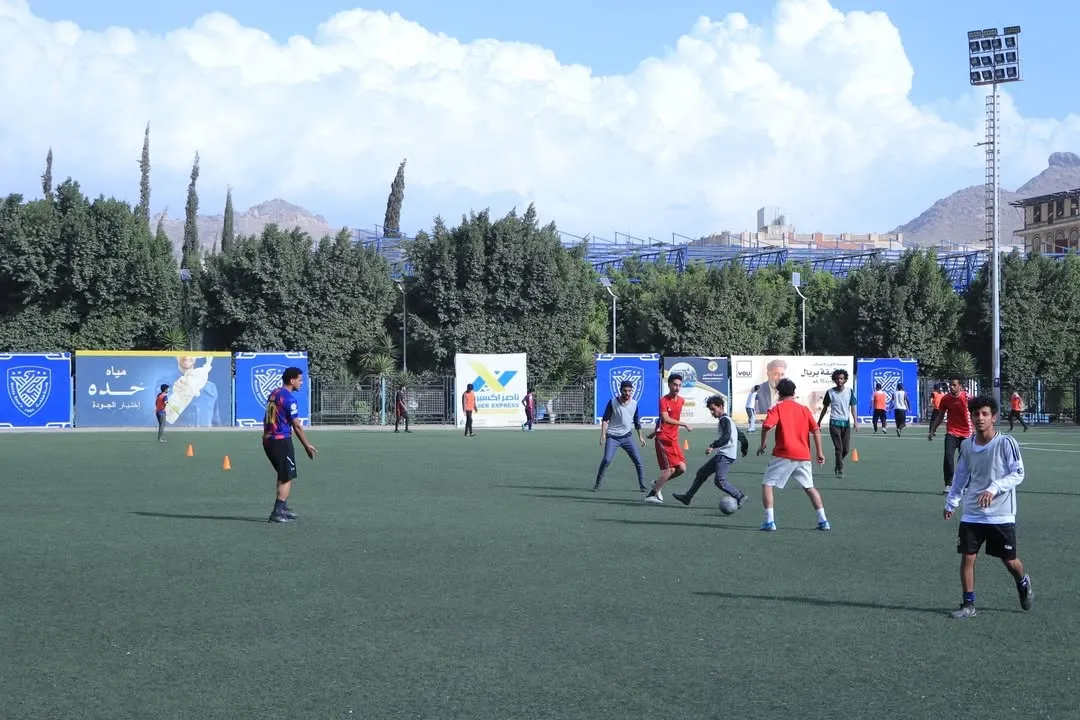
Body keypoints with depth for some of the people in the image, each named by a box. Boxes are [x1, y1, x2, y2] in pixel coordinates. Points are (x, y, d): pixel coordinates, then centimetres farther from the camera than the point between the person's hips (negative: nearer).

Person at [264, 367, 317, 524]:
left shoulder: (274, 394, 13)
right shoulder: (289, 398, -14)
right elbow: (297, 425, -13)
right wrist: (307, 445, -6)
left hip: (268, 439, 9)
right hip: (281, 440, -9)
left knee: (283, 476, 21)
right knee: (287, 478, -2)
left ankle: (283, 508, 28)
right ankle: (277, 513, -6)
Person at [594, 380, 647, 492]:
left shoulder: (634, 403, 3)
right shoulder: (612, 402, -8)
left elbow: (636, 421, 15)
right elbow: (605, 419, -7)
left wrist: (640, 436, 16)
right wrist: (603, 435, -17)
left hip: (626, 436, 3)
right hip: (612, 437, -3)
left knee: (638, 460, -4)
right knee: (607, 460, -17)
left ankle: (642, 485, 9)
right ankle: (597, 484, -4)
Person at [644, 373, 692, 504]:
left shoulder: (681, 400, 11)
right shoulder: (664, 401, -10)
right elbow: (666, 419, -22)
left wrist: (656, 431, 26)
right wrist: (684, 424, -24)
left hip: (674, 439, 7)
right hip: (663, 439, -7)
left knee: (682, 468, -1)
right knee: (670, 469, -12)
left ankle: (657, 484, 18)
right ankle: (652, 494, -1)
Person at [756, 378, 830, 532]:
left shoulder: (778, 408, 1)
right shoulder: (804, 409, 12)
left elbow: (766, 426, -14)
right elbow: (816, 430, 6)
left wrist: (762, 445, -2)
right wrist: (819, 452, 9)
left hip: (783, 455, -4)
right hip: (803, 456, 4)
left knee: (767, 485, 5)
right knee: (810, 488, 18)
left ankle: (769, 522, -7)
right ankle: (823, 521, 13)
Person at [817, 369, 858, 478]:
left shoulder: (850, 391, 3)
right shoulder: (830, 392, 0)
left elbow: (853, 407, 3)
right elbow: (825, 408, 10)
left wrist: (855, 421, -8)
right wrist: (819, 422, 14)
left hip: (846, 423, 2)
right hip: (834, 423, -2)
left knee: (846, 449, 4)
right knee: (838, 448, -8)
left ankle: (837, 465, 30)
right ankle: (840, 470, -1)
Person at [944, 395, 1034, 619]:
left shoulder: (1006, 443, -12)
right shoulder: (967, 445, 3)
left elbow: (1018, 474, -14)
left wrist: (993, 489, -27)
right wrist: (951, 502, 15)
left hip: (1001, 515, -3)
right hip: (971, 514, 4)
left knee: (1009, 560, 7)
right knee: (967, 557, -3)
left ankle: (1023, 584, 39)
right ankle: (968, 604, 9)